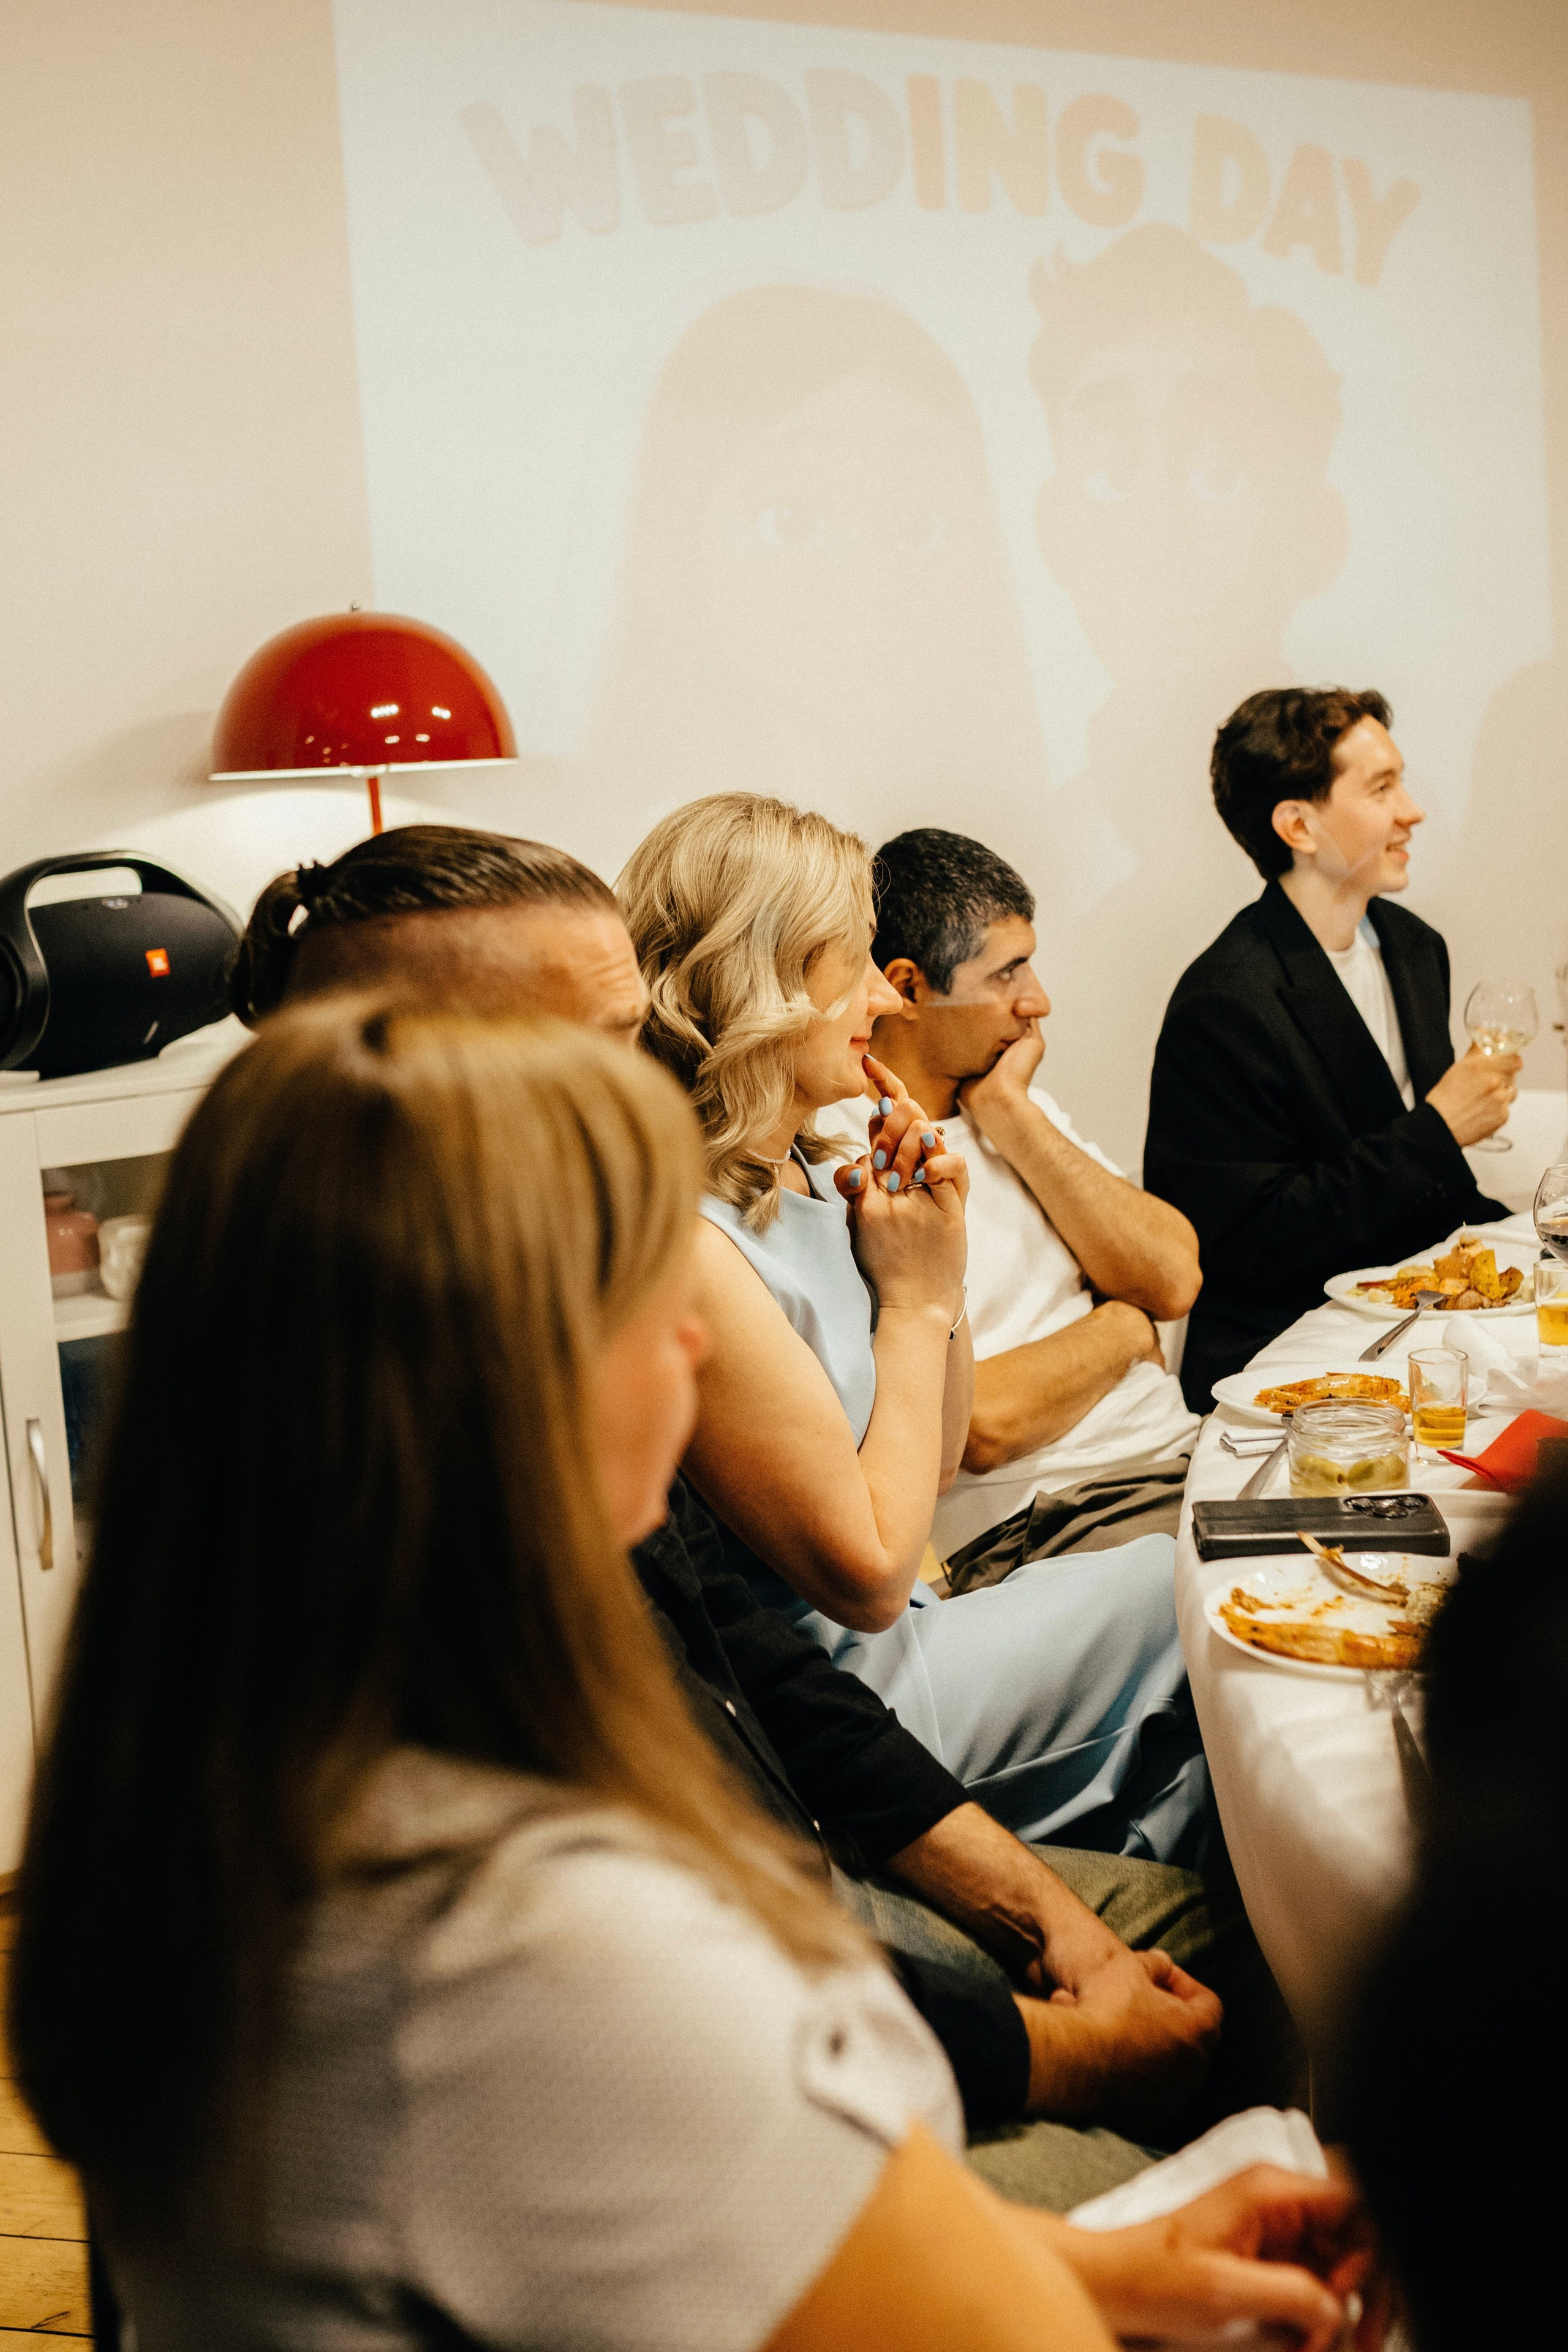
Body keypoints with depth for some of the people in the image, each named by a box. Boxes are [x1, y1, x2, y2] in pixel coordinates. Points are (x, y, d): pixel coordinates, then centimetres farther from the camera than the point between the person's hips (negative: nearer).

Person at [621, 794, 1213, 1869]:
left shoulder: (809, 1170, 3)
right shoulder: (689, 1248, -26)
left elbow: (938, 1456, 13)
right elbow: (870, 1574, -20)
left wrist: (943, 1266, -4)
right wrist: (916, 1298, -13)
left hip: (898, 1639, 8)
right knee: (1182, 1600, 1)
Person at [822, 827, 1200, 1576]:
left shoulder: (1009, 1100, 15)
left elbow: (1173, 1282, 5)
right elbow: (980, 1425, -20)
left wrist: (1011, 1116, -2)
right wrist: (1121, 1328, -1)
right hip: (1032, 1522, -8)